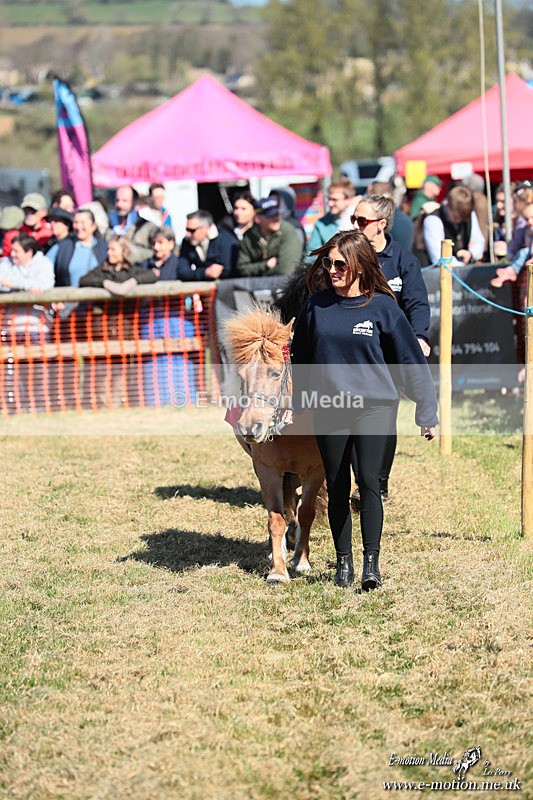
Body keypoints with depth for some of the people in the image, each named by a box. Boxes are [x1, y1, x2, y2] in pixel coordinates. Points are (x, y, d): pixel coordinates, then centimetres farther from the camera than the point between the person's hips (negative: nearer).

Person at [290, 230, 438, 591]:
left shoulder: (382, 306, -4)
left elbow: (410, 359, 1)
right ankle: (344, 562, 17)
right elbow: (301, 360, 14)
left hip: (375, 404, -3)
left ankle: (372, 562, -13)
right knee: (337, 488, 7)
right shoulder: (316, 306, 3)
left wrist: (427, 413, 1)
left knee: (369, 480, -15)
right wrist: (295, 406, 15)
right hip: (329, 410, 3)